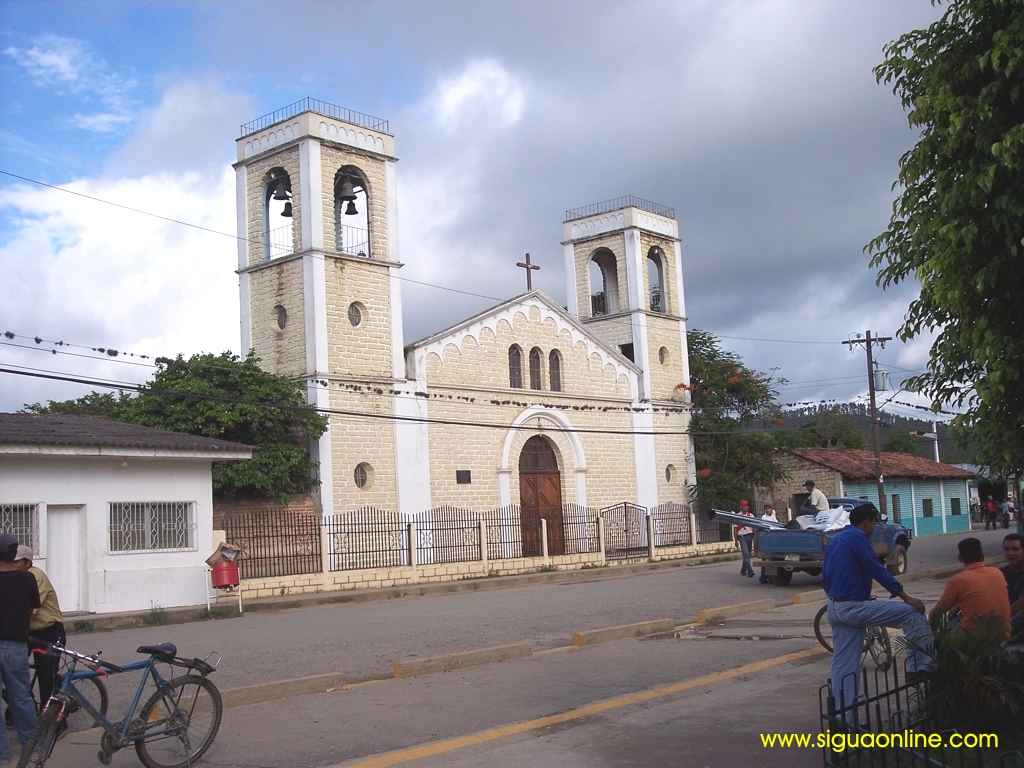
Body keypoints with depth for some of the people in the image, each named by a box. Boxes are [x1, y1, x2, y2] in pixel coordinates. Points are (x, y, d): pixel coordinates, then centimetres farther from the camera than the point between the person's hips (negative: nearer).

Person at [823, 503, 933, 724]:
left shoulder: (835, 540, 18)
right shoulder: (857, 538, -11)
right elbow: (877, 570, -18)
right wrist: (905, 597, -17)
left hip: (834, 608, 10)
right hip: (854, 606, -9)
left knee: (843, 665, 10)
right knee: (912, 613, -6)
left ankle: (844, 718, 12)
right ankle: (919, 665, -8)